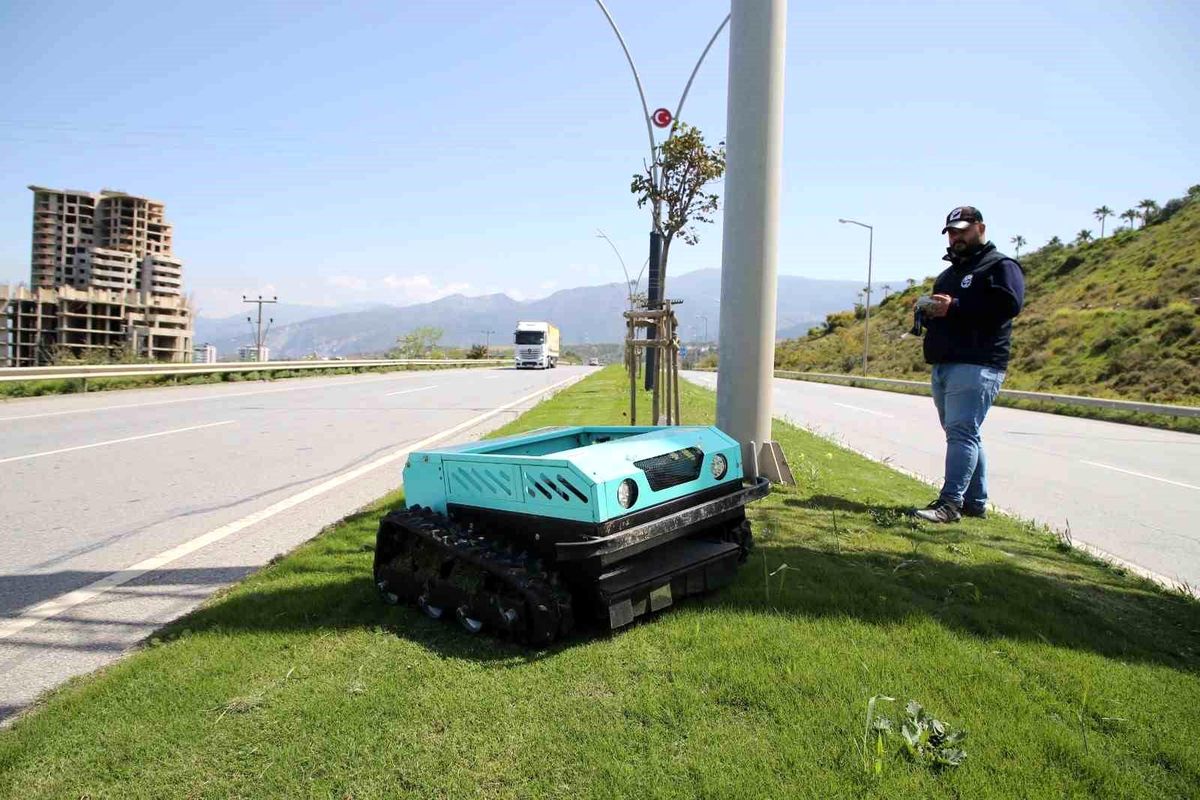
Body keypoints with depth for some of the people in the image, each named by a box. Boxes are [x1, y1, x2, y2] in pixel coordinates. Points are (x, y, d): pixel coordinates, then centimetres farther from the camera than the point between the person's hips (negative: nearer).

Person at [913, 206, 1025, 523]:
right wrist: (929, 313, 7)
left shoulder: (1001, 265, 0)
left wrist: (955, 307, -21)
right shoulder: (950, 272, 27)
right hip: (942, 365, 9)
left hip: (977, 365, -9)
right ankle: (976, 502, 19)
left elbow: (1009, 304, -18)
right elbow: (940, 313, 32)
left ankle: (950, 502, -18)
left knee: (961, 431, -16)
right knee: (965, 435, 11)